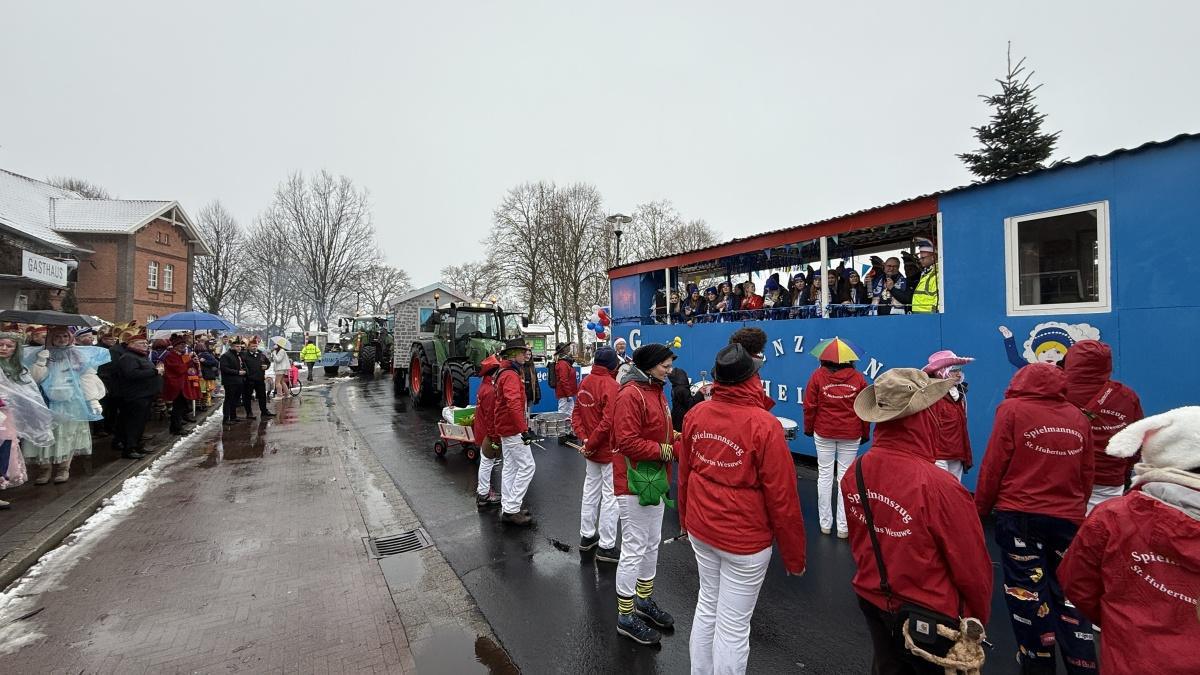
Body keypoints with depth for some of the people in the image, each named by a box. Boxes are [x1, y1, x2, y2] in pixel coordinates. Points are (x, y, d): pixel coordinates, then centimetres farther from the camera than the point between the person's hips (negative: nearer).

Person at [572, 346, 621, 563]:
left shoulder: (586, 382, 2)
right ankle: (606, 547, 15)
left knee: (591, 491, 20)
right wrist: (591, 443, -17)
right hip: (610, 451, -7)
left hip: (592, 450, 8)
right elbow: (608, 422, -27)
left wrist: (584, 439, -2)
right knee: (610, 497, 4)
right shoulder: (610, 385, -20)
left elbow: (576, 414, 5)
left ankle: (587, 536, 34)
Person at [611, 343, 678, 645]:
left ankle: (644, 600, 41)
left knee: (652, 544, 21)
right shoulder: (630, 394, -21)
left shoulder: (656, 391, 9)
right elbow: (627, 442, -26)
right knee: (634, 550, 4)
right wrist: (663, 450, -19)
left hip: (655, 479, 9)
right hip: (634, 483, -9)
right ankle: (625, 617, 23)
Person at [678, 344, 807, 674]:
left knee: (707, 605, 26)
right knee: (733, 626, 13)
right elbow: (782, 498, -16)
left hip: (700, 529, 6)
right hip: (744, 539, -5)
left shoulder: (695, 414, -8)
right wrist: (794, 554, -2)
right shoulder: (764, 425, -23)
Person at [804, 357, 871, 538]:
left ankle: (825, 523, 17)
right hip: (851, 435, 1)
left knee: (824, 475, 9)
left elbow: (809, 406, -4)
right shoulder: (858, 377, -3)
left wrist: (809, 428, 9)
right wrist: (865, 434, 15)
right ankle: (843, 527, 13)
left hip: (823, 433, -1)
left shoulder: (817, 375, -7)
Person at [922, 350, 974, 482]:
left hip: (957, 457, 9)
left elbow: (962, 429, 18)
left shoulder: (959, 395, 13)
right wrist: (933, 458, -19)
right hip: (939, 458, -9)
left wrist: (967, 456, 17)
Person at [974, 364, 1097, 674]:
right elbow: (1086, 474, 9)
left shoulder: (1013, 409, -8)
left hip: (1020, 517, -4)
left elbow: (994, 465, -10)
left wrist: (980, 508, 1)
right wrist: (1076, 510, 25)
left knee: (1028, 591, 9)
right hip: (1067, 518, 4)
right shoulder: (1078, 418, 4)